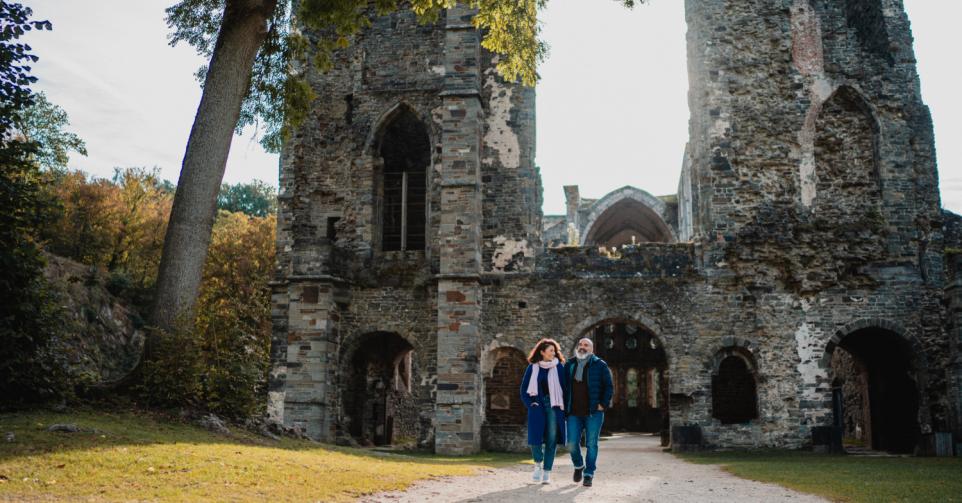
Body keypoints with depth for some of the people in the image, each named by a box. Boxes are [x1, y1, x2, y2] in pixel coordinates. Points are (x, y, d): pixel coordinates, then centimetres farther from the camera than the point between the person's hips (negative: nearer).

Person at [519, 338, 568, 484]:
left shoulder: (559, 367, 2)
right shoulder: (532, 368, 4)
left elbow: (565, 387, 3)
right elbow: (524, 389, 10)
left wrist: (562, 407, -4)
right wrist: (531, 403, -2)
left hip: (554, 406, 0)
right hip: (537, 406, 0)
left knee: (551, 439, 0)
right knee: (535, 438, -8)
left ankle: (547, 472, 11)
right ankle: (538, 464, 19)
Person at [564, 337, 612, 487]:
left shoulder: (600, 365, 1)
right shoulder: (569, 365, 10)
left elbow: (609, 386, 1)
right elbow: (564, 386, 17)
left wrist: (603, 404, -7)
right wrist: (565, 406, 10)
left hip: (593, 413, -2)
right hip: (574, 413, 3)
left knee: (591, 444, 0)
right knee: (572, 444, 0)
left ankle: (588, 474, 11)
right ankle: (579, 466, 28)